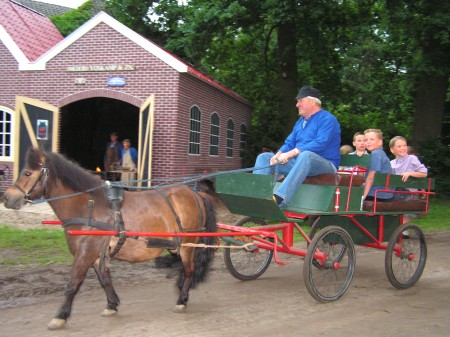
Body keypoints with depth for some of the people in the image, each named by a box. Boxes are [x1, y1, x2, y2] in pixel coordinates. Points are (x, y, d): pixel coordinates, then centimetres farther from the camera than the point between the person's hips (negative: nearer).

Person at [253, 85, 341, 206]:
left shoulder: (327, 119, -7)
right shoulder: (301, 121, 19)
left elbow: (320, 143, -22)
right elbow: (290, 143, 16)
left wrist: (291, 154, -26)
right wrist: (278, 155, -8)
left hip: (325, 164, -8)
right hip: (298, 163, 8)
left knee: (306, 155, -41)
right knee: (264, 157, 0)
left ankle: (280, 198, -55)